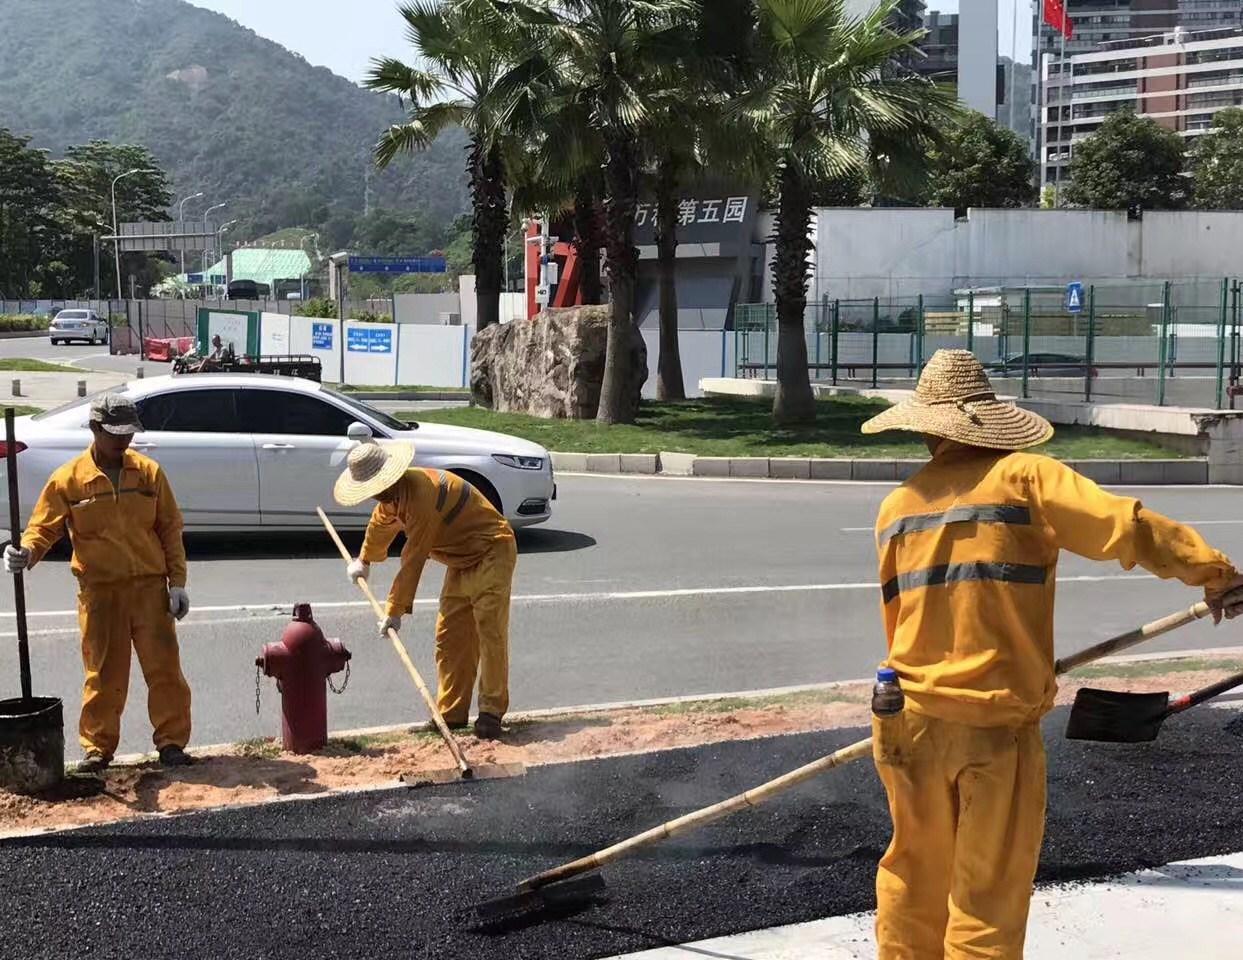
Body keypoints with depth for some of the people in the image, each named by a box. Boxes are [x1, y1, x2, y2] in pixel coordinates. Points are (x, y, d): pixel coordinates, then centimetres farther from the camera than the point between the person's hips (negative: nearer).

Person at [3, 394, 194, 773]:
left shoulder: (149, 472, 3)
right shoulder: (69, 479, -1)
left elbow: (170, 529, 6)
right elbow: (45, 527, -1)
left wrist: (177, 581, 1)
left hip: (150, 586, 1)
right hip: (99, 590, -1)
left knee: (164, 667, 1)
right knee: (103, 672, 6)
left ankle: (172, 742, 10)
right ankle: (98, 747, 18)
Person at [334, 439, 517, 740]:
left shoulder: (422, 497, -31)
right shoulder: (395, 493, 2)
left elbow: (413, 561, -27)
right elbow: (381, 524, 26)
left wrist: (395, 611, -20)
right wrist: (364, 561, 42)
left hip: (491, 555, -10)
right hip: (462, 562, 10)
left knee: (490, 632, -17)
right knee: (449, 636, 4)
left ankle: (491, 712, -15)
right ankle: (452, 714, 7)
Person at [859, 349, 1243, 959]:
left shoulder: (897, 505, 4)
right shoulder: (1023, 476, -10)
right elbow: (1123, 525, -20)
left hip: (910, 721, 4)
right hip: (997, 728, -4)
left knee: (915, 873, 22)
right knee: (989, 898, 9)